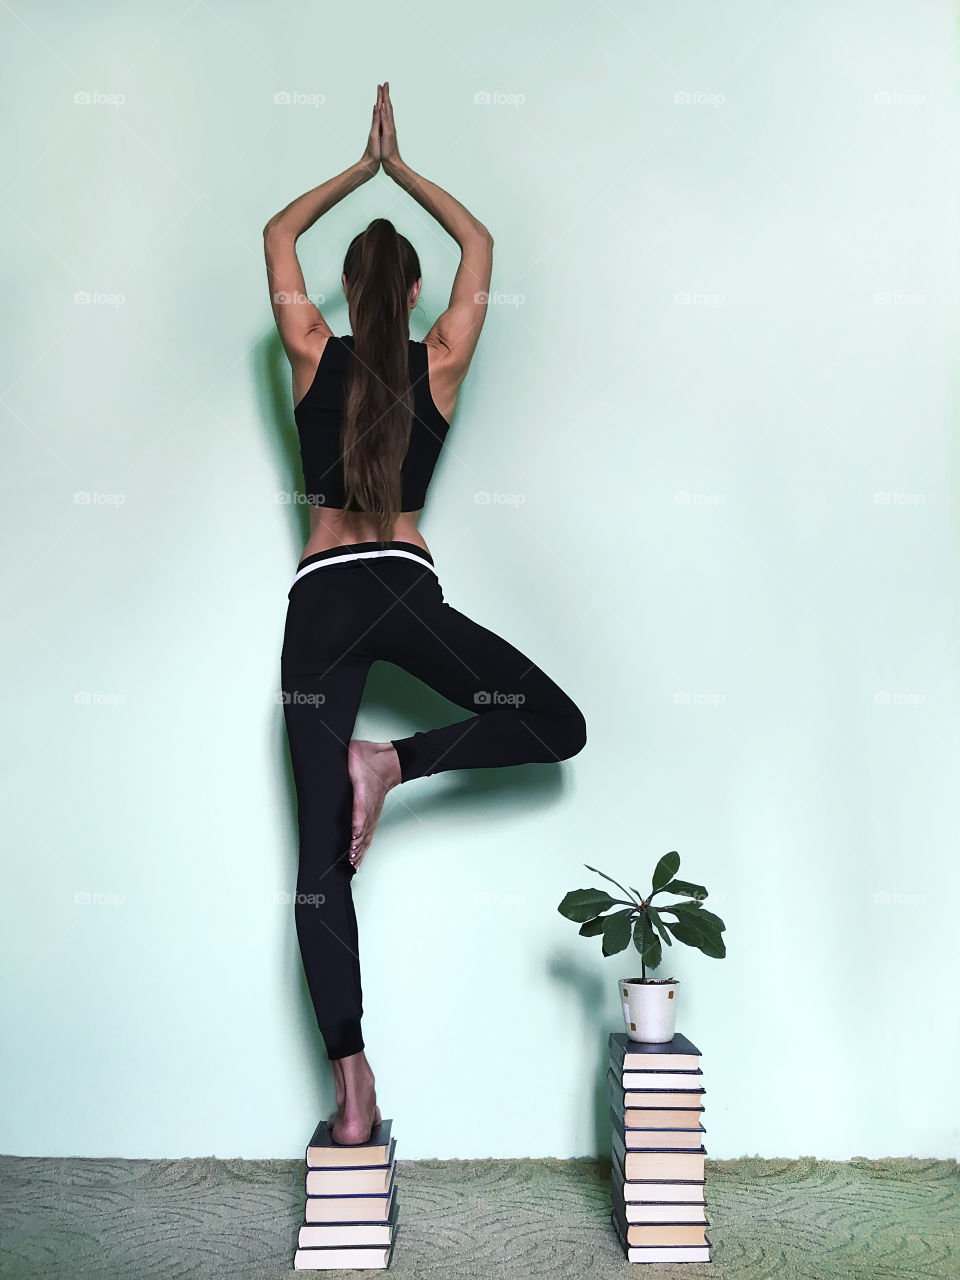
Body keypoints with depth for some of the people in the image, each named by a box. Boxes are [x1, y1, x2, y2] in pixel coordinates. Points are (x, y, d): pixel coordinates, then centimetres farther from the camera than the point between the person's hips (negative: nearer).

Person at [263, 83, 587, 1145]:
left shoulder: (313, 357, 10)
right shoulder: (441, 362, 9)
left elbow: (278, 234, 27)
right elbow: (480, 244, 26)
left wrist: (362, 168, 34)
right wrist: (401, 170, 34)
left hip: (319, 599, 2)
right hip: (402, 587, -2)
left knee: (320, 860, 3)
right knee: (557, 726, 10)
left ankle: (353, 1094, 3)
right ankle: (394, 762, -10)